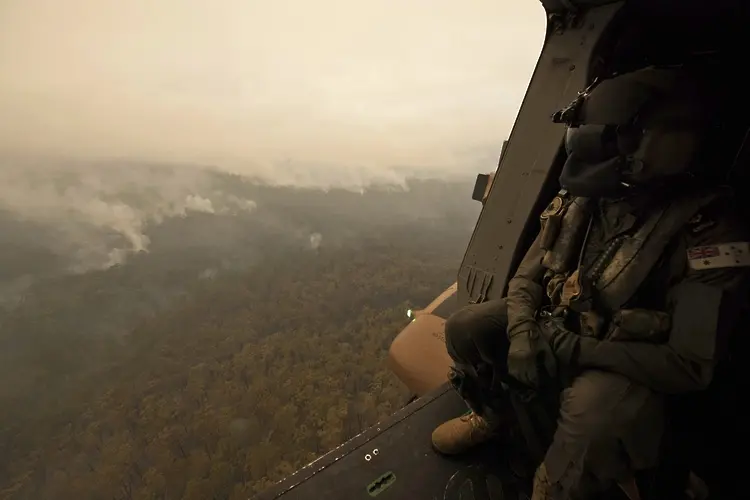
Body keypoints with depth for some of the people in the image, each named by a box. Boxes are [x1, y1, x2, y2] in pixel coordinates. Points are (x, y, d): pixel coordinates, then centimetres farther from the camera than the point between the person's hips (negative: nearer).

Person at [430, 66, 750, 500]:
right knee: (464, 329, -9)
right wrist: (522, 332, -21)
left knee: (593, 414, -36)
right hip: (558, 326, 5)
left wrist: (573, 349, -28)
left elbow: (691, 366, -24)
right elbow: (527, 278, -1)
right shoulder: (581, 201, -9)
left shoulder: (706, 232, -25)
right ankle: (490, 415, 20)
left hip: (626, 362, -4)